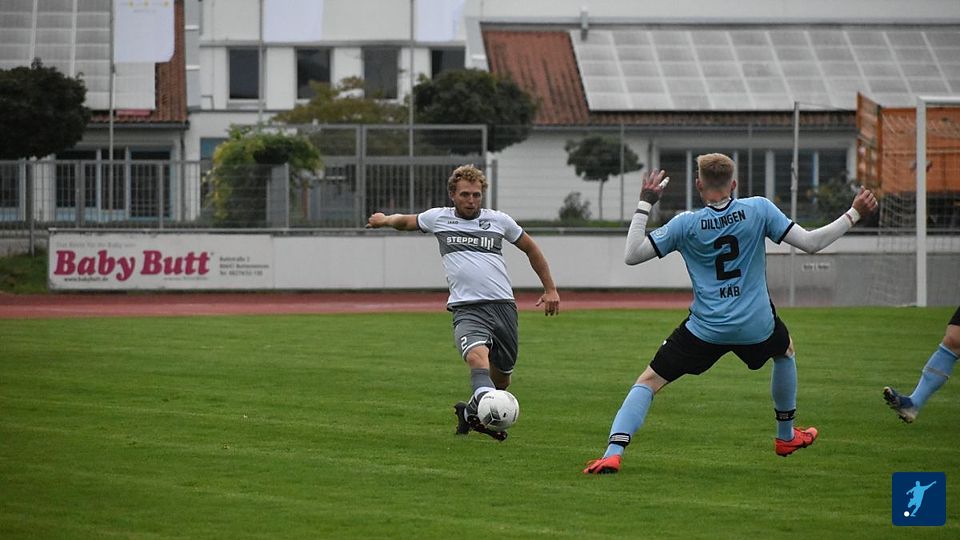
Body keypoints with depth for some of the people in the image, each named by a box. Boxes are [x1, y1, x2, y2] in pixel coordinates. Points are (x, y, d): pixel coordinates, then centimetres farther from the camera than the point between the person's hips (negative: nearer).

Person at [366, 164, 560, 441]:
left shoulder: (499, 220, 12)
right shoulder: (438, 218, 11)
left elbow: (531, 249, 25)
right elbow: (405, 221, 34)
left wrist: (550, 289, 25)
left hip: (503, 305, 3)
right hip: (466, 309, -3)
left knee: (501, 376, 10)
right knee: (478, 355, -32)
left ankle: (470, 411, 36)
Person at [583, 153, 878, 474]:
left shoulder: (686, 224, -6)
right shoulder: (759, 210, -4)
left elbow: (631, 255, -5)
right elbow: (811, 243, -6)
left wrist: (645, 204, 3)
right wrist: (854, 215, 4)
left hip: (705, 329, -2)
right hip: (756, 327, 2)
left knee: (649, 381, 6)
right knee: (785, 350, 36)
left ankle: (613, 453, -15)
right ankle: (786, 436, 48)